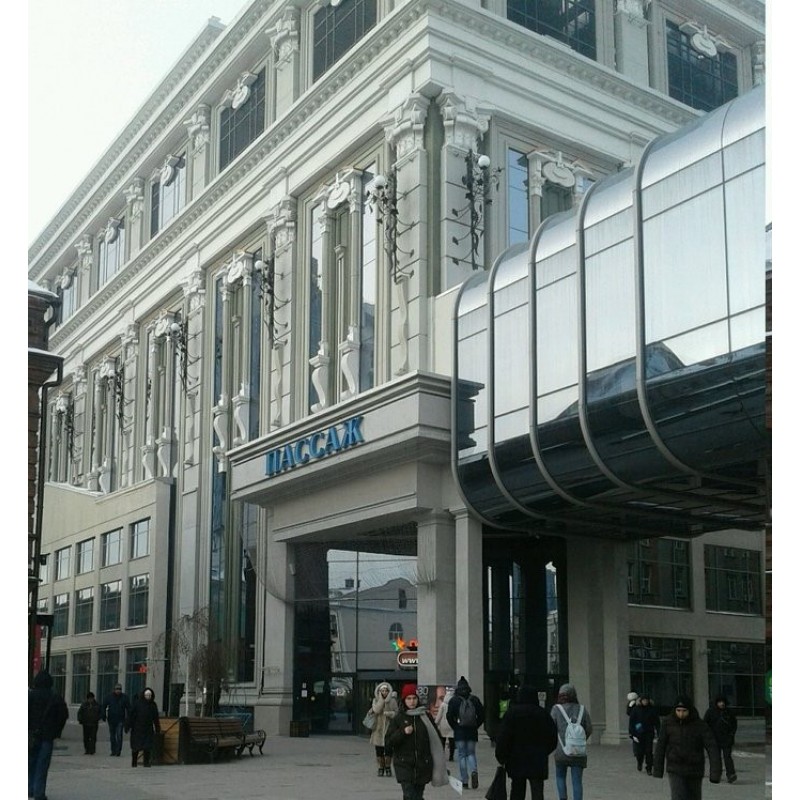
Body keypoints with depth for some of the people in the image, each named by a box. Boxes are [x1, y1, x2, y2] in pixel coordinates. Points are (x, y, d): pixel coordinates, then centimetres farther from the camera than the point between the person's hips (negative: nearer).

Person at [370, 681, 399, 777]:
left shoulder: (392, 701, 4)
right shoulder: (376, 700, 5)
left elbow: (396, 713, 2)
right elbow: (376, 710, -13)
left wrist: (389, 713, -16)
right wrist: (381, 699, -13)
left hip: (389, 728, -1)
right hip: (378, 729, 1)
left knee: (388, 750, -4)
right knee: (379, 751, 4)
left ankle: (388, 767, 11)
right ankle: (381, 768, 16)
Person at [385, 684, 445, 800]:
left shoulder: (425, 716, 3)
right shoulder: (399, 718, 1)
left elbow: (435, 738, 5)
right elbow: (389, 741, 0)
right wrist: (403, 732, -17)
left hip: (423, 764, 2)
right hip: (404, 764, -1)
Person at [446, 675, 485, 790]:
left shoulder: (453, 700, -4)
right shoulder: (474, 700, 3)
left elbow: (449, 716, -9)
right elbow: (482, 715, 2)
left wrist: (455, 727, 3)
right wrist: (476, 726, 9)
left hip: (459, 732, -2)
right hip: (472, 732, 2)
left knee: (461, 755, 5)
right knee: (471, 753, 14)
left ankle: (464, 782, 2)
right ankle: (474, 771, -15)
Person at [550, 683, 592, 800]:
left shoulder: (556, 709, -5)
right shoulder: (582, 709, 0)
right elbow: (589, 730, 2)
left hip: (561, 751, -1)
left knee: (560, 776, 18)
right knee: (577, 781, 6)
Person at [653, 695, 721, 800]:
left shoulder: (700, 726, -13)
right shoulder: (668, 723, -8)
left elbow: (712, 748, -19)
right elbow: (660, 747, 0)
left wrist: (715, 772, -29)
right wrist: (657, 769, 2)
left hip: (695, 771, 1)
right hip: (675, 771, -1)